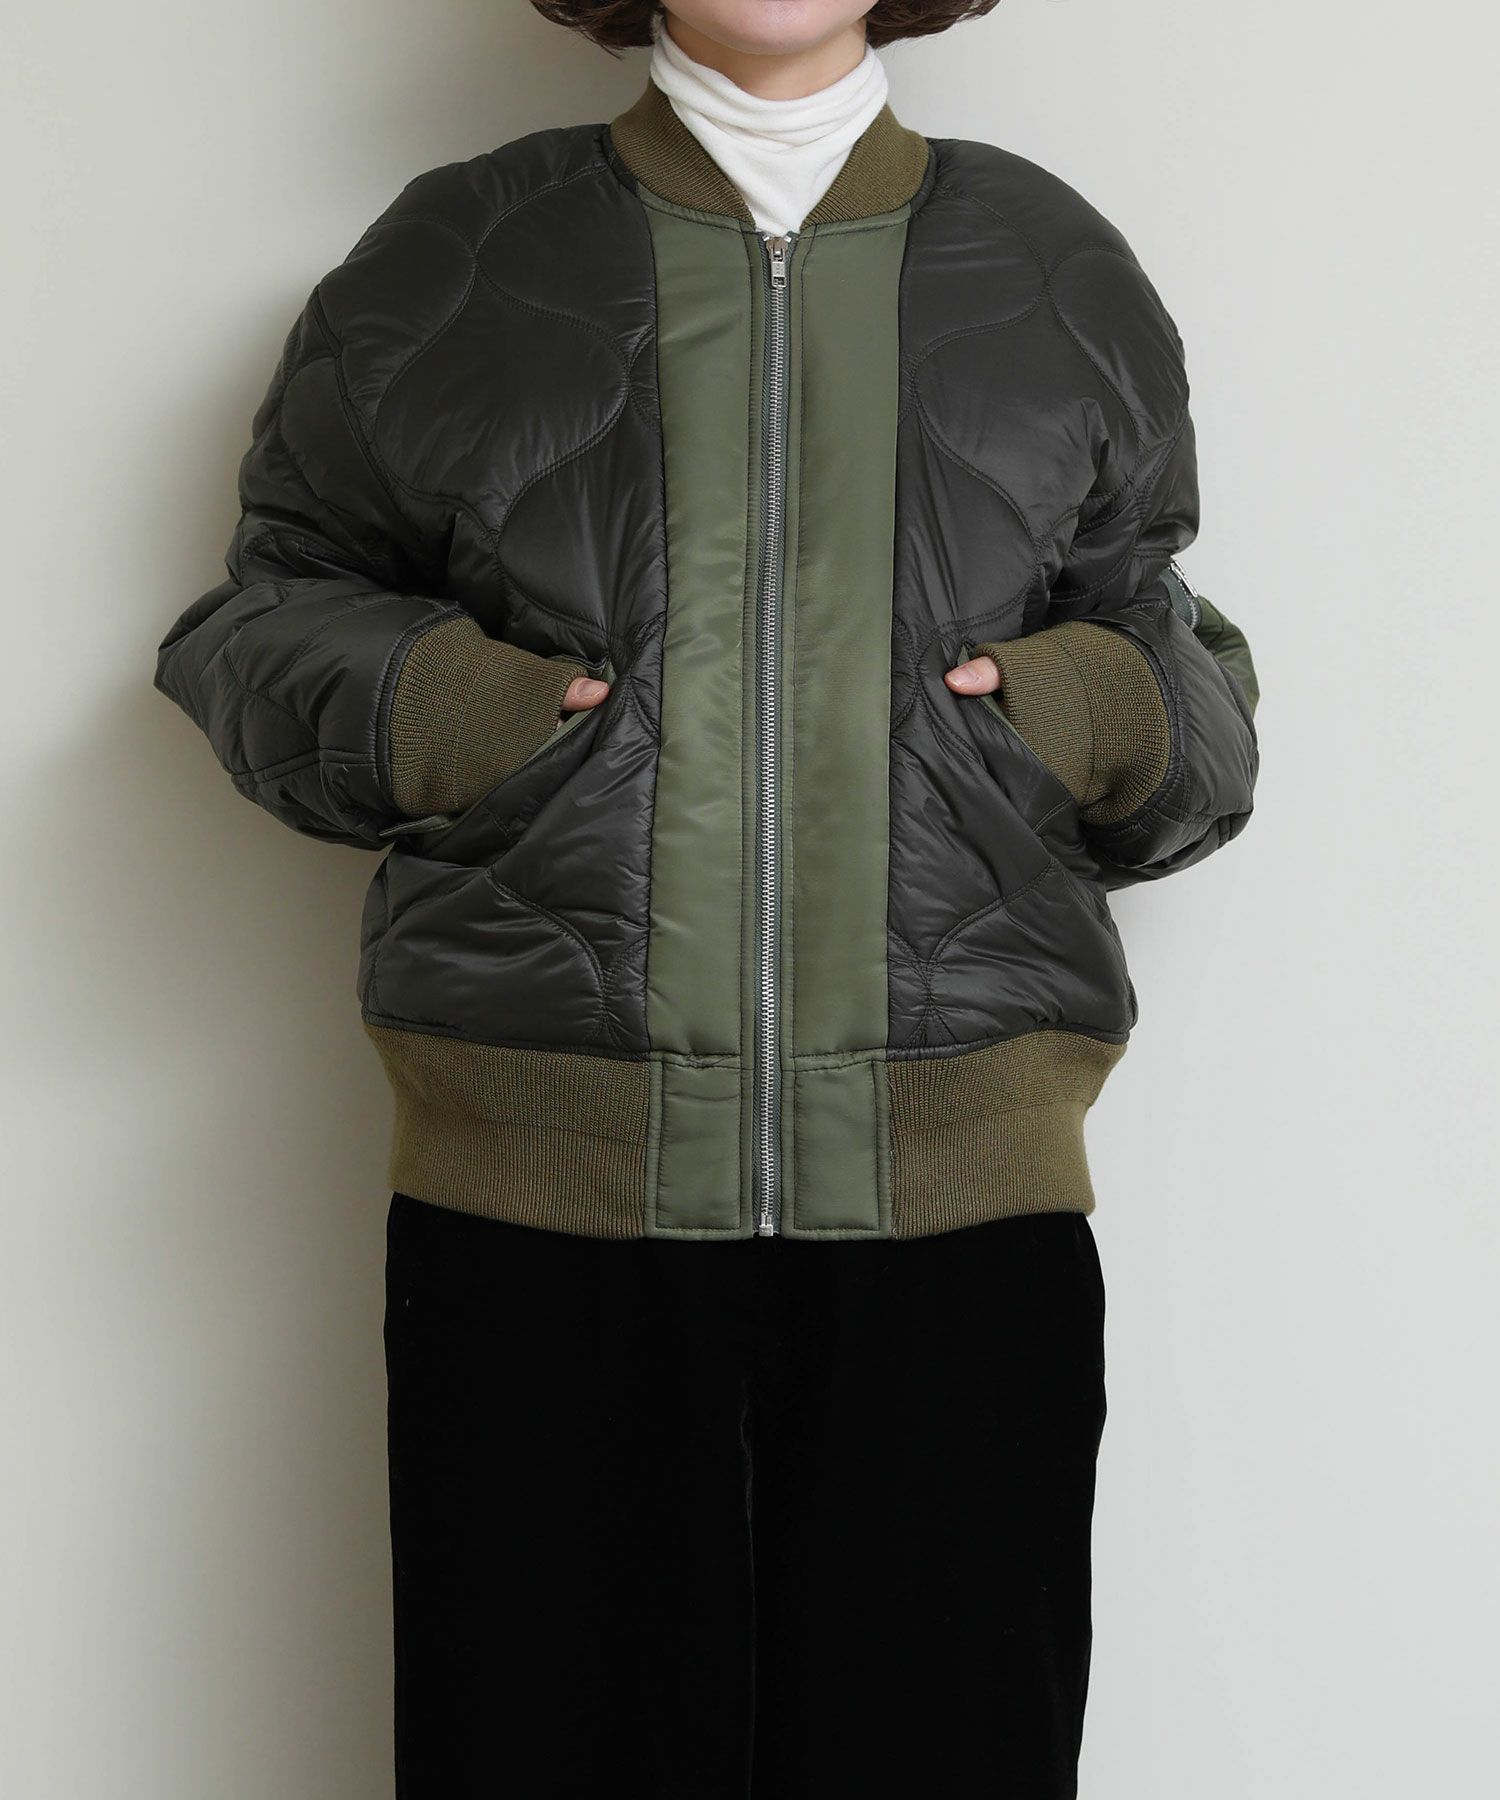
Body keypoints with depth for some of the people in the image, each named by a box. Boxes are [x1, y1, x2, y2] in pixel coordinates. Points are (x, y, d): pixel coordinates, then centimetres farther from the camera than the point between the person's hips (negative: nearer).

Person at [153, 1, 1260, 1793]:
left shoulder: (1058, 271, 13)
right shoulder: (451, 264, 10)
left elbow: (1180, 662, 21)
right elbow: (265, 602, 17)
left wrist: (1116, 720, -1)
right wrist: (408, 707, -4)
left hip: (960, 1202, 1)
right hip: (536, 1201, 0)